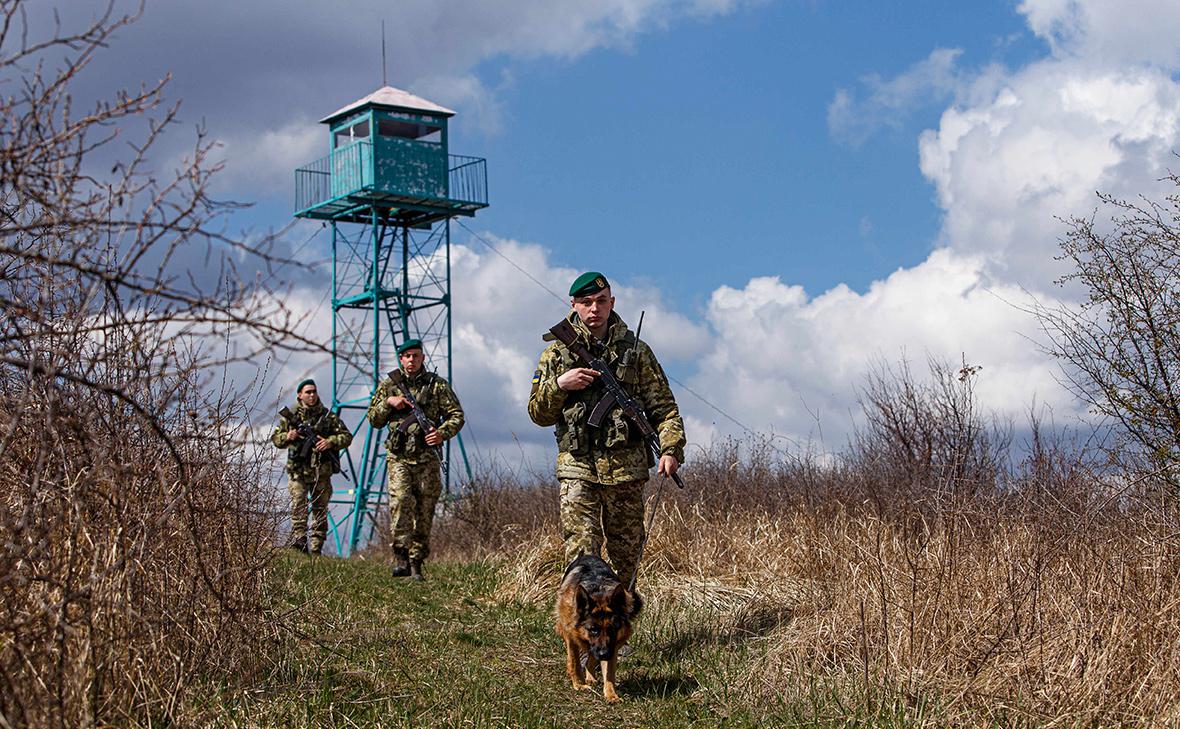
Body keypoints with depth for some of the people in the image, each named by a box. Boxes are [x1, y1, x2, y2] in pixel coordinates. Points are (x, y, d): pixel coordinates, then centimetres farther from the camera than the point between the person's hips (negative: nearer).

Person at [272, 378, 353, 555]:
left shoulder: (329, 416, 7)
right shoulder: (291, 416, 8)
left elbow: (347, 436, 8)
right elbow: (275, 438, 13)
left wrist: (330, 442, -11)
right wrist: (287, 437, -9)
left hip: (321, 472, 1)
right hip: (298, 472, -1)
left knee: (320, 510, 4)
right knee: (298, 507, -15)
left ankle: (316, 548, 9)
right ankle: (299, 541, -22)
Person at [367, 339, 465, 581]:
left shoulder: (437, 385, 8)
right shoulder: (388, 385, 12)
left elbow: (456, 415, 7)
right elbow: (374, 420, 14)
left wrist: (442, 433, -12)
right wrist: (387, 403, -4)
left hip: (428, 459, 0)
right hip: (399, 458, 0)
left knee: (424, 512, 1)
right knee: (400, 502, -22)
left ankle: (416, 563, 10)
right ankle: (401, 556, -22)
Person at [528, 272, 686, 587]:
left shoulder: (636, 350, 8)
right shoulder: (556, 354, 9)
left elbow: (663, 407, 6)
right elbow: (538, 414, 9)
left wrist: (670, 448, -9)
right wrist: (559, 384, -10)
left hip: (627, 469, 1)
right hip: (577, 469, -1)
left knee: (626, 557, 7)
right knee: (581, 555, -13)